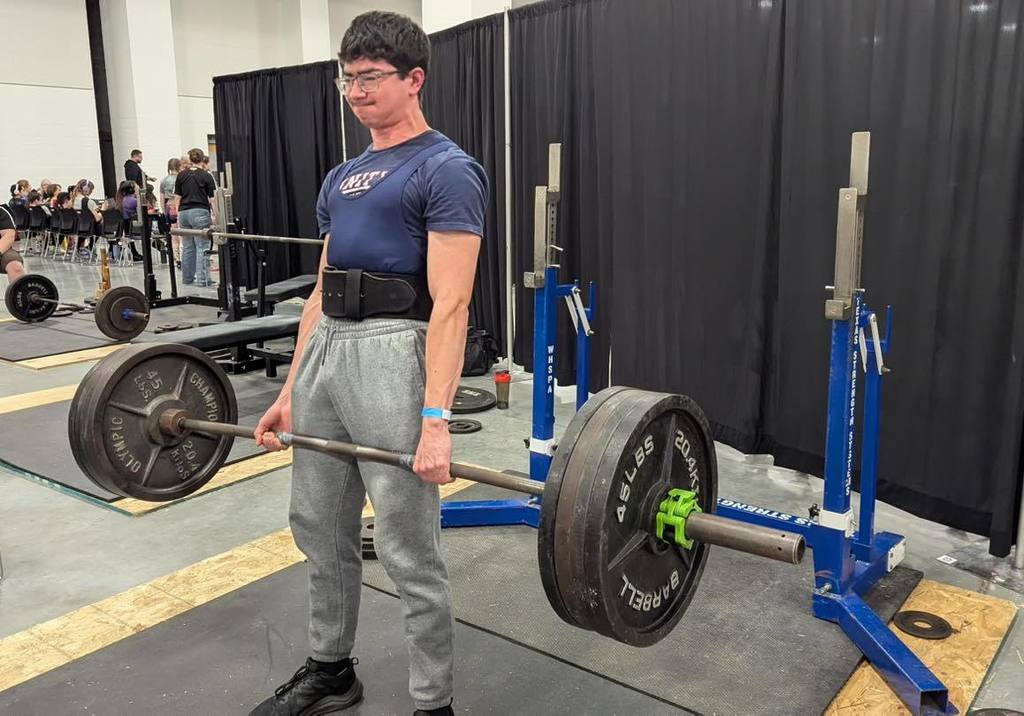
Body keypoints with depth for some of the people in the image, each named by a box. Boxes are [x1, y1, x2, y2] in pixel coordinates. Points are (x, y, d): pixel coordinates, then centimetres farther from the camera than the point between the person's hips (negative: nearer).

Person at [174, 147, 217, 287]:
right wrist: (214, 215, 0)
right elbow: (211, 198, -5)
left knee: (187, 247, 12)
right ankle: (202, 279, -6)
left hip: (184, 212, 4)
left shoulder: (181, 175, 7)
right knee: (202, 247, -2)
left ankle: (187, 278, 18)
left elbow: (177, 197, 8)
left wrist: (179, 215, 14)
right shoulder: (206, 176, -3)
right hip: (200, 212, -4)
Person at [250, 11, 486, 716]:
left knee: (409, 552, 1)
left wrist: (436, 419, -23)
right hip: (327, 349, 9)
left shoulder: (445, 169, -7)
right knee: (320, 528, 18)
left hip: (394, 352, -8)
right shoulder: (341, 179, 18)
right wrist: (289, 392, 16)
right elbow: (322, 292, 19)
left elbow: (450, 303, -16)